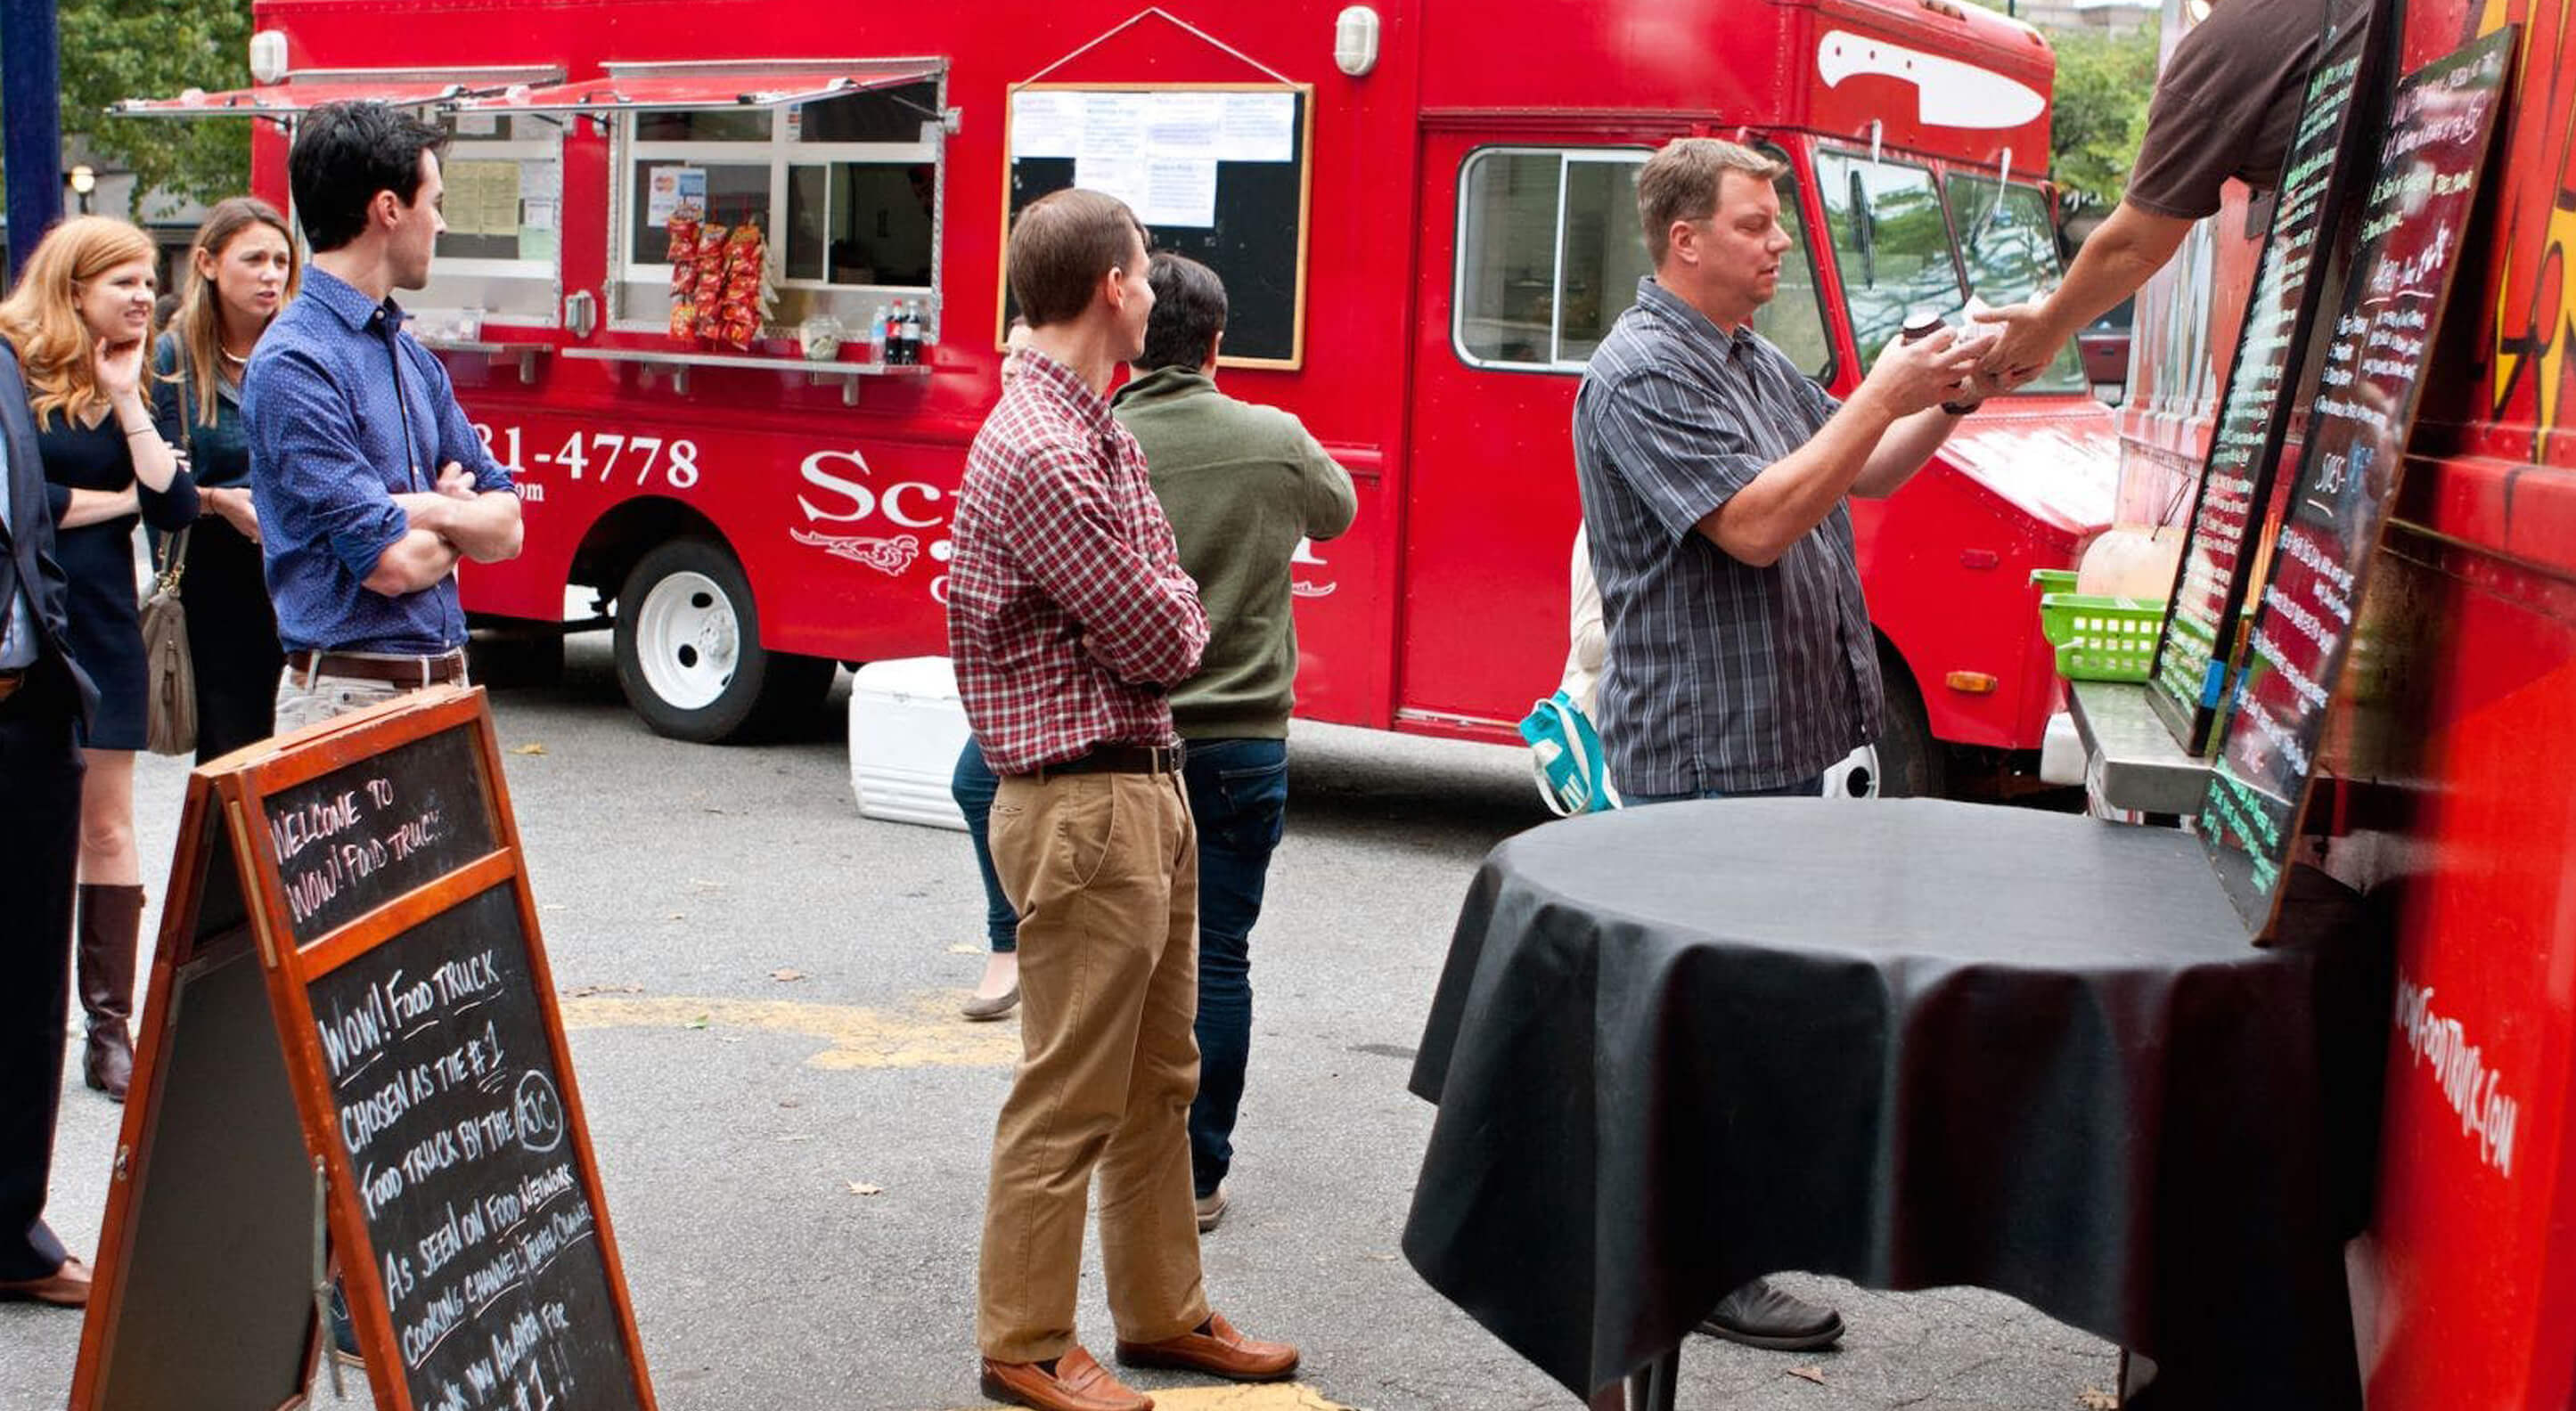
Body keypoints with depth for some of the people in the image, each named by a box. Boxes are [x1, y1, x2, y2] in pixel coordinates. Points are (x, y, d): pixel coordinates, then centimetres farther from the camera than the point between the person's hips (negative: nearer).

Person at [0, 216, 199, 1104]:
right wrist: (119, 500, -3)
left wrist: (127, 400, -5)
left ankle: (110, 1030, 10)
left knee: (108, 829, 5)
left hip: (104, 628, 4)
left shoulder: (132, 379, 10)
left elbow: (176, 505, -1)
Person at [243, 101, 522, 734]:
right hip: (352, 698, -8)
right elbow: (393, 563, -18)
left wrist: (431, 509, -10)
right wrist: (461, 523, 3)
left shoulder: (411, 354, 14)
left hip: (446, 683, 8)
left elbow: (507, 527, 11)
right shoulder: (293, 366, -13)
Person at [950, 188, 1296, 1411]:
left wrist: (1165, 616, -3)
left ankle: (1161, 1311, 29)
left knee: (1159, 1079, 18)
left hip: (1149, 784, 10)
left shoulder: (1101, 433, 15)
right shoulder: (1040, 451, -19)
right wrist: (1180, 617, 1)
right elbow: (1155, 637, -17)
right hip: (1083, 804, -10)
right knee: (1071, 1096, -1)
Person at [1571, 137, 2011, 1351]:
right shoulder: (1641, 375, -16)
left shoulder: (1754, 361, 15)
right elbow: (1756, 523, -25)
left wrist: (1948, 399, 3)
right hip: (1706, 754, -10)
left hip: (1782, 738, 10)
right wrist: (1885, 394, -21)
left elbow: (1863, 477, 20)